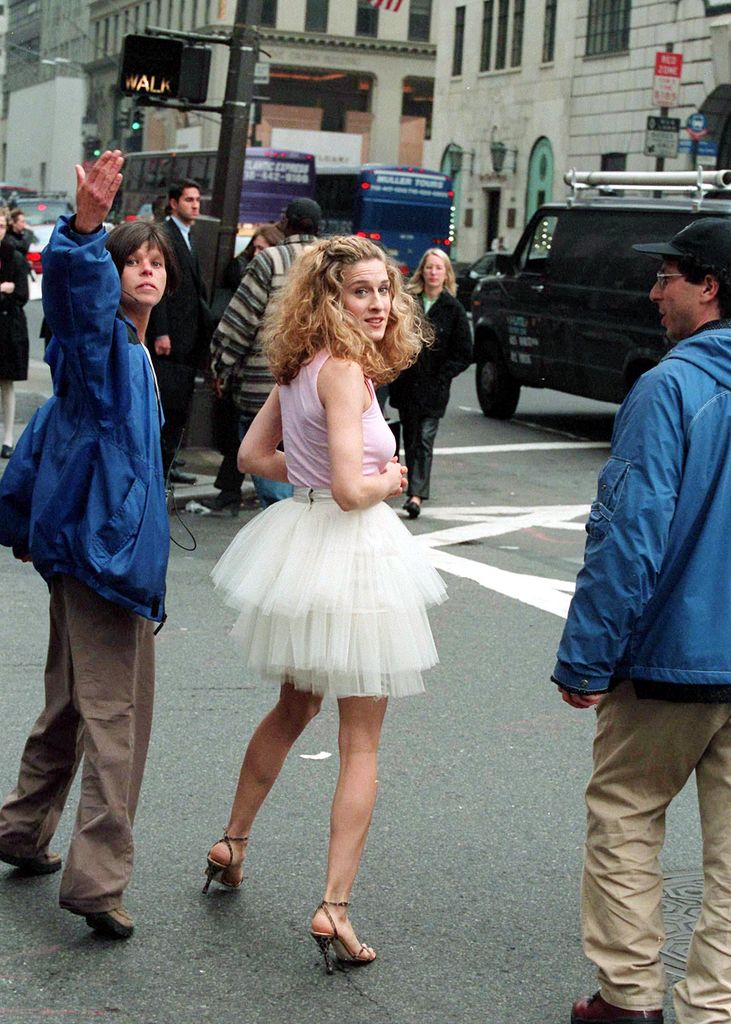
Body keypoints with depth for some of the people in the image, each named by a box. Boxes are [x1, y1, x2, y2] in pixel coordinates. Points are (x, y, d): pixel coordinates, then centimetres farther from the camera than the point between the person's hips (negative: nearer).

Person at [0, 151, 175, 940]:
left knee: (71, 702, 21)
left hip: (81, 544, 10)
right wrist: (85, 229, -54)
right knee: (114, 714, -11)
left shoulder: (133, 355, 17)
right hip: (101, 545, -10)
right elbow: (75, 281, -34)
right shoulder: (100, 337, -10)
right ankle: (96, 877, -11)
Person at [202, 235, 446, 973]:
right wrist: (387, 481, -6)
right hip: (350, 554, -8)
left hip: (300, 539, 8)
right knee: (360, 744, 1)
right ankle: (334, 907, -1)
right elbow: (350, 490, -26)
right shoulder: (346, 370, -20)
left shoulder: (297, 366, 6)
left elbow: (253, 454, 16)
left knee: (294, 708, 28)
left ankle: (233, 844, 40)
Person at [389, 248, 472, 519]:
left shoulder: (453, 310, -1)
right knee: (409, 438, 11)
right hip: (406, 382, 3)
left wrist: (441, 376, -7)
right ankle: (416, 487, 25)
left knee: (425, 439, -10)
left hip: (433, 386, -3)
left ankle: (416, 494, -15)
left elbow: (464, 354, 1)